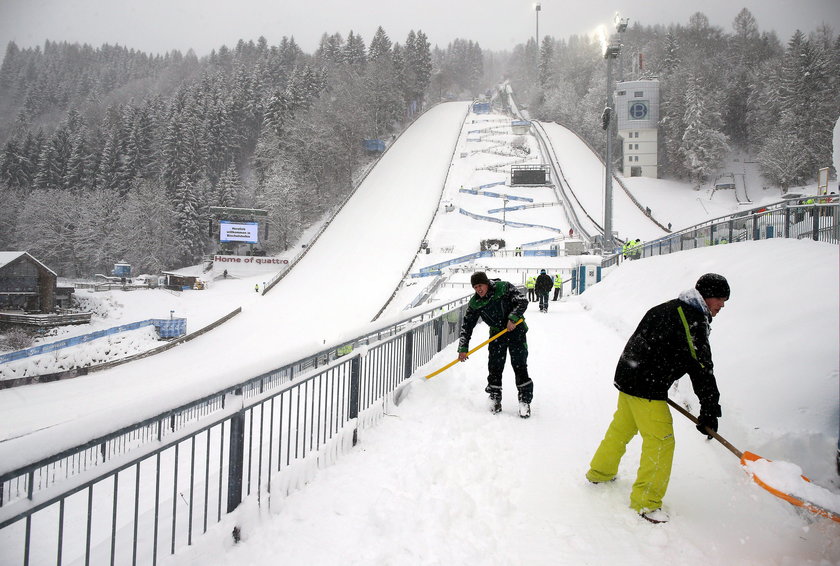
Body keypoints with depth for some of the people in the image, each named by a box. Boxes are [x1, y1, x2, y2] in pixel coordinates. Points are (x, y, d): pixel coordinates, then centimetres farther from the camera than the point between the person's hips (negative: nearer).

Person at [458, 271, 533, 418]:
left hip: (516, 330, -3)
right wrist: (463, 348, -10)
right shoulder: (474, 303, -5)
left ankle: (525, 401, 3)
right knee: (494, 367, -1)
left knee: (520, 366, -6)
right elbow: (467, 325, -4)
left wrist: (513, 318, -29)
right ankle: (495, 398, 15)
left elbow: (522, 301, -15)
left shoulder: (504, 287, -13)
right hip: (496, 333, 3)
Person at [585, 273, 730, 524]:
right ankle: (646, 502, 6)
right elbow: (701, 368, -18)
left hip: (627, 377, 10)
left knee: (621, 428, 24)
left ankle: (600, 472, 40)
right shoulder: (693, 321, -17)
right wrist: (710, 411, -13)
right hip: (647, 389, -10)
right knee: (661, 441, -3)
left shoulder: (669, 308, 13)